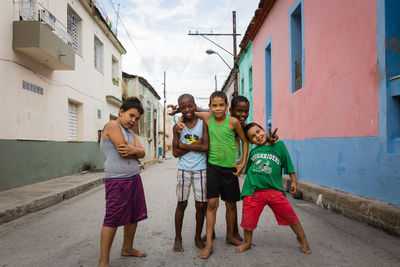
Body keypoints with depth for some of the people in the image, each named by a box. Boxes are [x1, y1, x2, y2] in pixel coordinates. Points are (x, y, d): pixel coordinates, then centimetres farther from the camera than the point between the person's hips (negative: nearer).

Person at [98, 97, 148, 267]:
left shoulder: (130, 132, 16)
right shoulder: (112, 126, -9)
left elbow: (142, 152, 3)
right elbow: (123, 152, -20)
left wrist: (132, 150, -18)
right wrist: (135, 153, -1)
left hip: (134, 178, 9)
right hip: (117, 181, -9)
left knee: (133, 216, 17)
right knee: (112, 220, -5)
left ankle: (127, 248, 34)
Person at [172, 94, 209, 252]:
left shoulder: (203, 123, -3)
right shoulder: (178, 127, 1)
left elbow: (205, 147, -13)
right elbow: (175, 153, -3)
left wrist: (184, 145, -10)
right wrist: (195, 145, -11)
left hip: (201, 170, 0)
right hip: (184, 170, 1)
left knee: (200, 205, 5)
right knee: (182, 204, 8)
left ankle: (198, 238, 24)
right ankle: (178, 239, 24)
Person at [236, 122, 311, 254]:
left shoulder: (279, 145, 5)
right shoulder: (253, 152, 12)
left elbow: (288, 164, 10)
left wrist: (294, 181, 12)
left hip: (274, 190, -2)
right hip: (253, 191, 2)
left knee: (290, 215, 0)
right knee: (248, 218, 7)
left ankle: (302, 239, 28)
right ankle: (247, 242, 34)